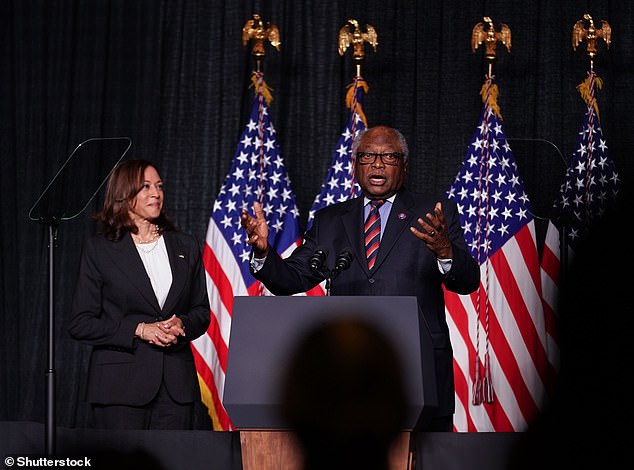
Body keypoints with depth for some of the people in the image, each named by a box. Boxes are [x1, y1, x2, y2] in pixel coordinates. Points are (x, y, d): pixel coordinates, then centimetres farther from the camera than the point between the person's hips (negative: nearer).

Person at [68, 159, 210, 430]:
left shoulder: (185, 247, 13)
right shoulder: (99, 249, 2)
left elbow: (202, 312, 17)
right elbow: (81, 324, -2)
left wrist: (181, 325, -6)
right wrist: (139, 329, -12)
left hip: (176, 384, 3)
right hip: (121, 385, -3)